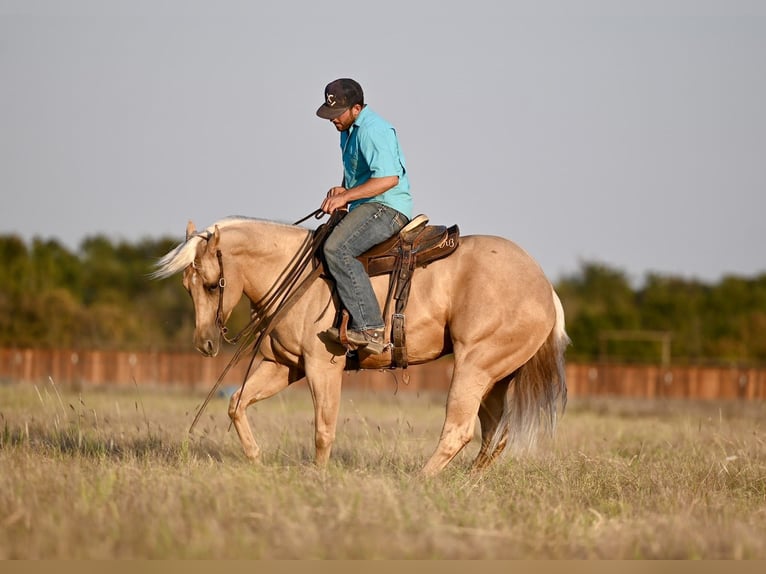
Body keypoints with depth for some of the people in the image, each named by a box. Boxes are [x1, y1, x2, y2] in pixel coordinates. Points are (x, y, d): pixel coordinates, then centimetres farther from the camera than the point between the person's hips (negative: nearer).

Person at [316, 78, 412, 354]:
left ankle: (370, 328, -34)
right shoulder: (349, 130, 17)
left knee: (336, 249, -29)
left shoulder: (372, 130, -16)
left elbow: (389, 178, -25)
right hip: (367, 208, 11)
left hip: (387, 208, -11)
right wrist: (342, 190, 9)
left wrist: (346, 196, -23)